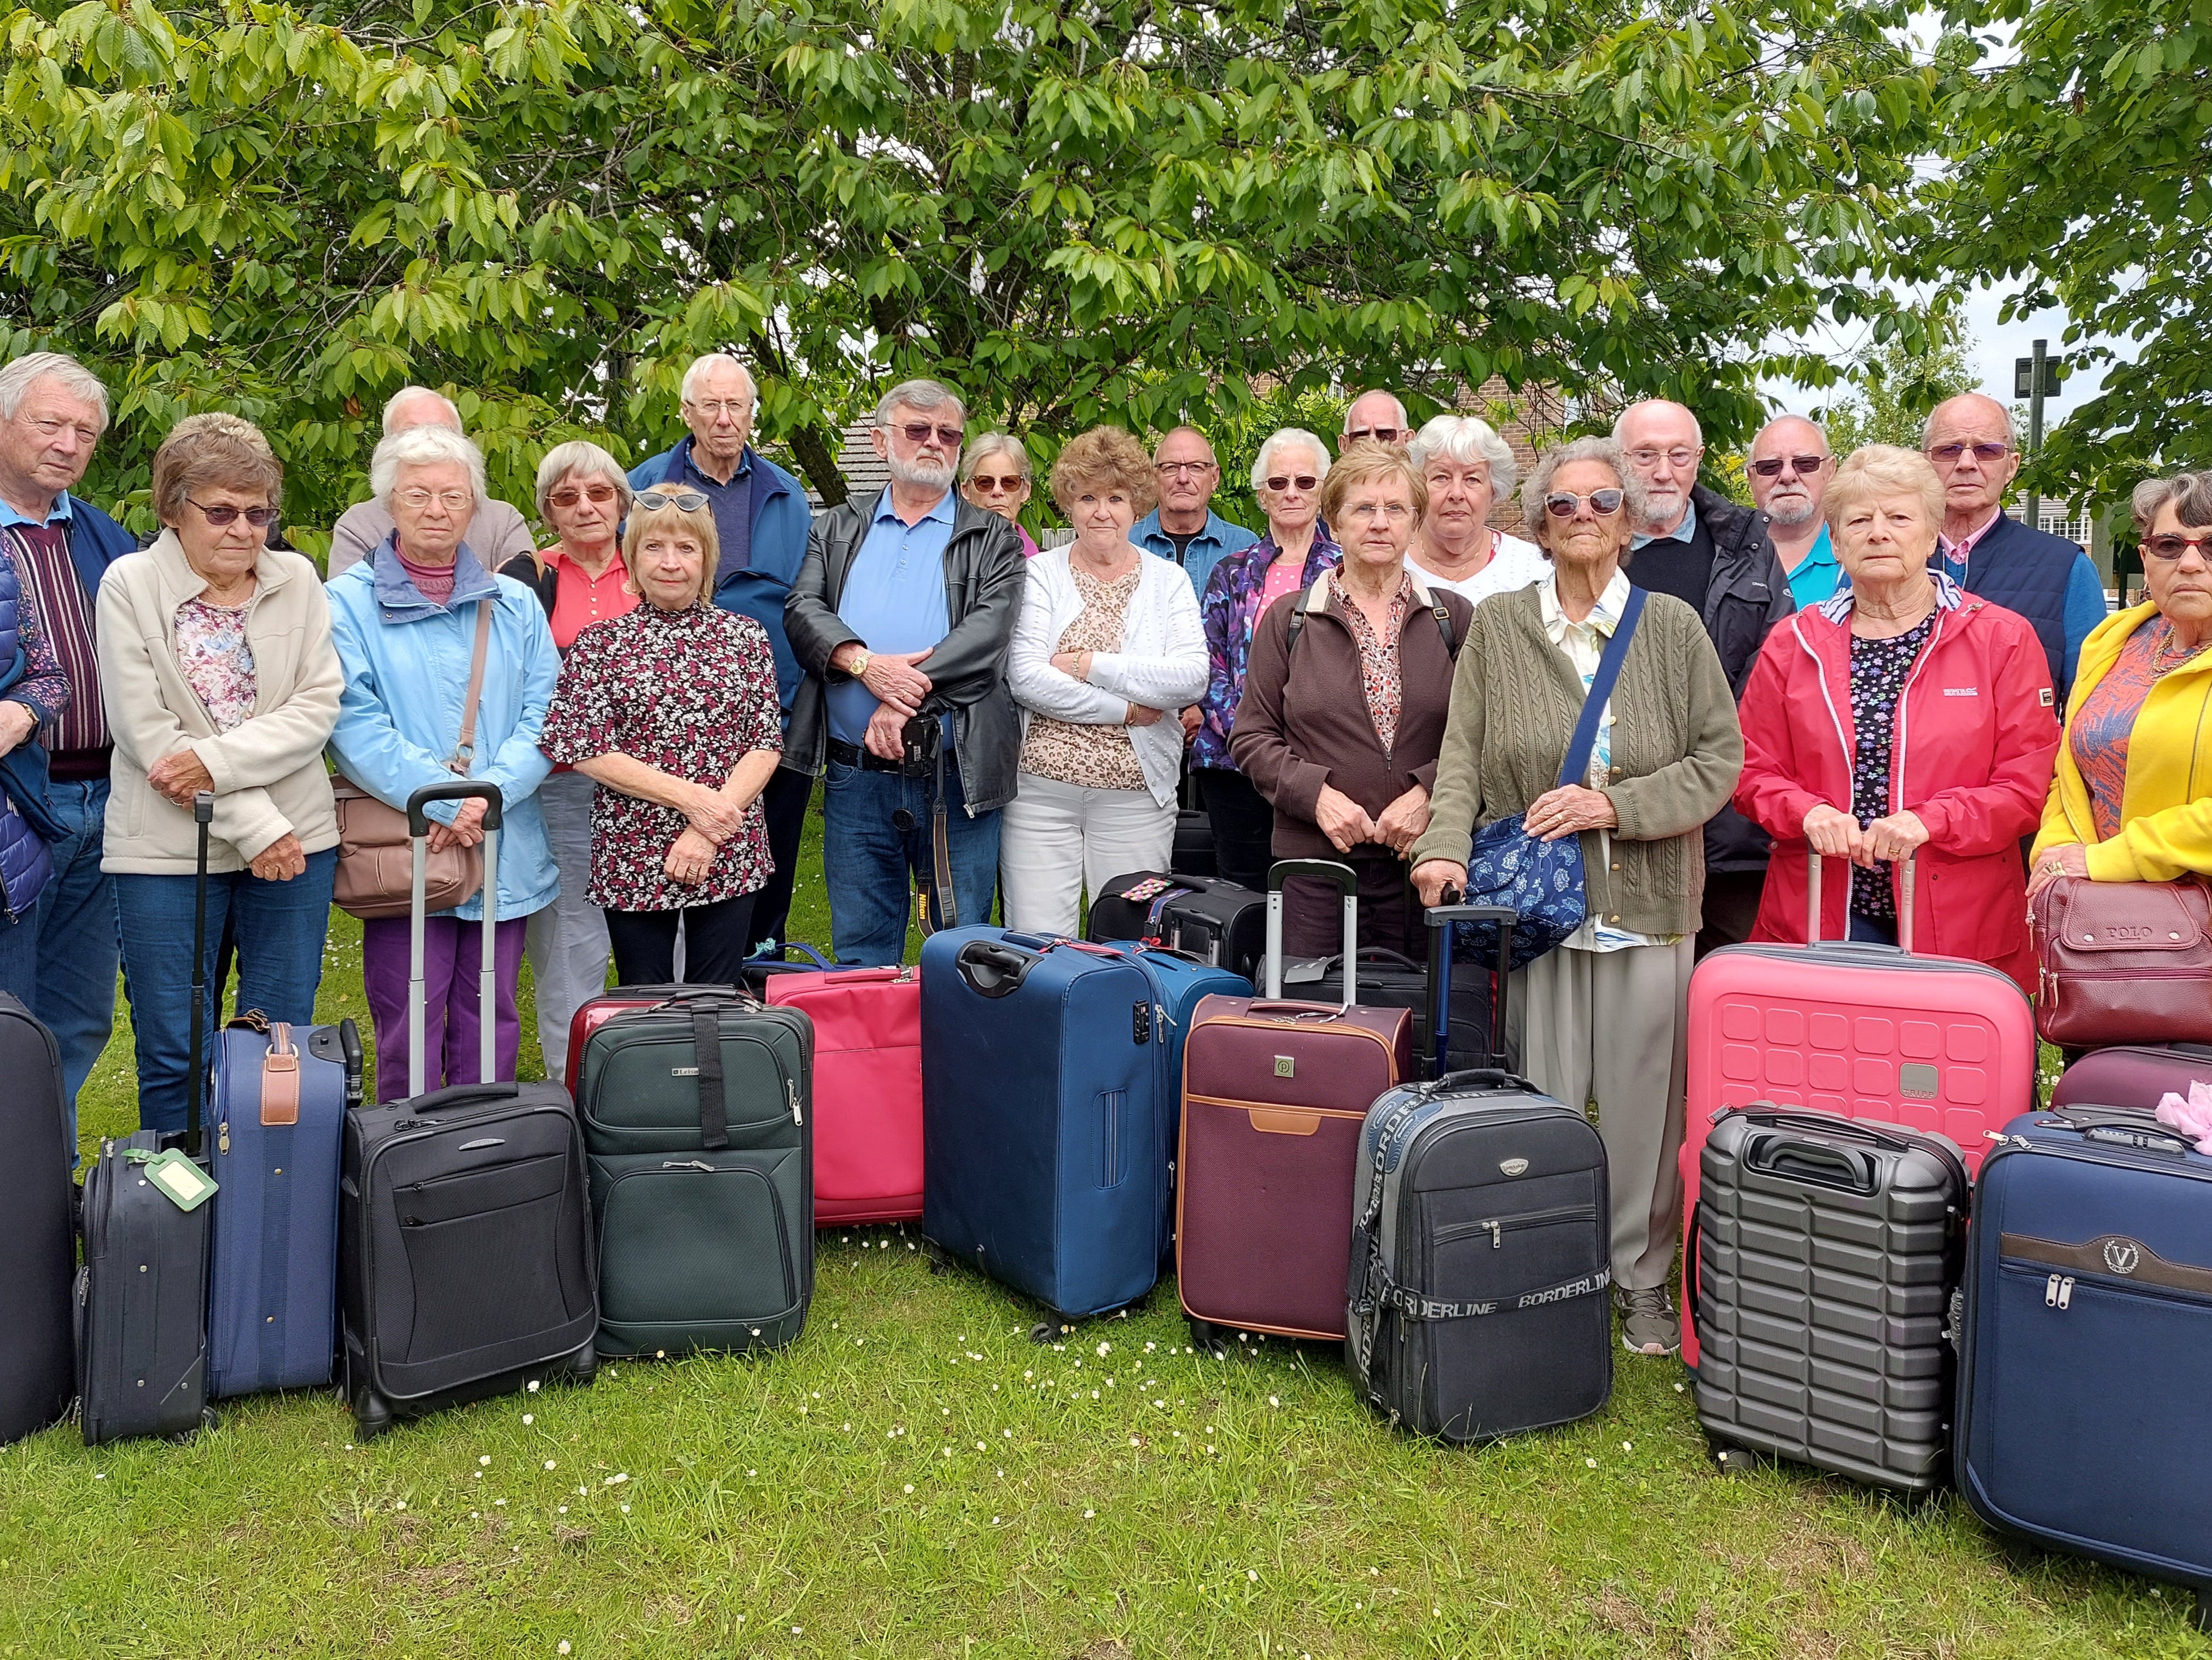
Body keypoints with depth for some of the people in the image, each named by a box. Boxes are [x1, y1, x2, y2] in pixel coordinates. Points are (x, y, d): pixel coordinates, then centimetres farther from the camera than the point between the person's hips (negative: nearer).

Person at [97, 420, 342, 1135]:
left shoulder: (298, 580, 5)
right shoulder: (130, 585, -2)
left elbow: (318, 706, -3)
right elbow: (145, 731, -9)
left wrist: (218, 761, -17)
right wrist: (254, 825, -13)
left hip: (296, 838, 2)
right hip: (168, 848, -2)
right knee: (174, 1054, 5)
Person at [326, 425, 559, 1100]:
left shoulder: (515, 605, 11)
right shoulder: (349, 602, 1)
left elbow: (544, 715, 3)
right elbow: (354, 723, -10)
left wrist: (489, 792, -14)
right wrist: (443, 801, -20)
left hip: (505, 853, 3)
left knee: (491, 1030, 11)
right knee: (407, 1036, 2)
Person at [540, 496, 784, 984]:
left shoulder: (745, 637, 5)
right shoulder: (600, 645, 2)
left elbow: (766, 745, 0)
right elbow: (586, 751, -6)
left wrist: (709, 833, -12)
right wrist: (691, 799, -14)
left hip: (730, 860, 1)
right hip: (632, 859, 0)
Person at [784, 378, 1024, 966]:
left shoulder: (991, 538, 8)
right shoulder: (836, 530, 15)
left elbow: (990, 626, -8)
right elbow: (803, 609, 1)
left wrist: (908, 693, -20)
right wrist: (864, 662, -19)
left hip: (959, 777, -2)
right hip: (855, 778, 2)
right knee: (860, 948, 11)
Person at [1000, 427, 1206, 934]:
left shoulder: (1168, 581, 9)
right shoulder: (1039, 574, 5)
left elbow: (1192, 679, -6)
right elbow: (1025, 678, -8)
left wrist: (1095, 665, -11)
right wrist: (1125, 710, -10)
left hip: (1137, 795, 1)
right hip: (1041, 790, -1)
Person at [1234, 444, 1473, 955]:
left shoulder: (1454, 619, 8)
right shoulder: (1289, 621, 7)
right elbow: (1252, 737, 5)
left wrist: (1428, 793, -11)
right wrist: (1316, 793, -10)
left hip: (1424, 861, 1)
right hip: (1314, 861, 0)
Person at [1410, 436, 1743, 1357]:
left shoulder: (1673, 626, 7)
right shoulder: (1496, 626, 7)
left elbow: (1720, 757, 3)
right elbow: (1462, 756, 2)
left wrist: (1616, 805, -10)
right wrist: (1444, 843, -15)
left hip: (1649, 902, 1)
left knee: (1645, 1101, 6)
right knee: (1540, 1102, 2)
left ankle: (1644, 1284, 22)